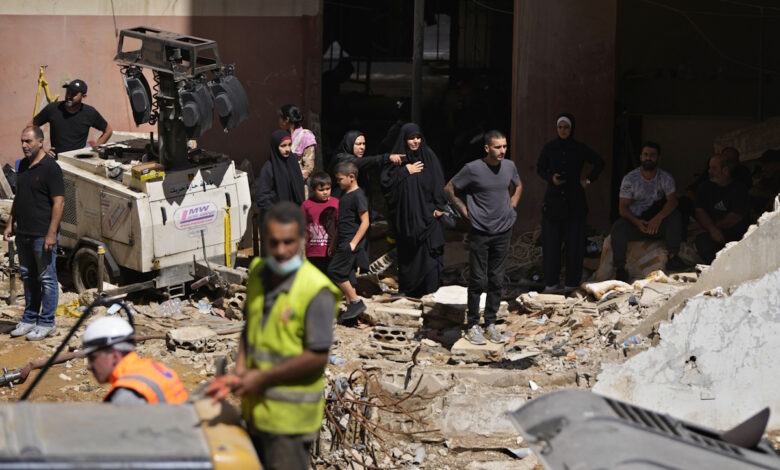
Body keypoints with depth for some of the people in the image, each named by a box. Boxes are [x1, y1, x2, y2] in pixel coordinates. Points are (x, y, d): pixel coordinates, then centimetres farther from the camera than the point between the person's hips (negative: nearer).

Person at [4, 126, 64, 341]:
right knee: (28, 277, 15)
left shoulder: (50, 168, -13)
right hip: (23, 233, 8)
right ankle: (29, 319, 25)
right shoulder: (23, 165, 11)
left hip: (43, 234, -8)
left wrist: (51, 233, -21)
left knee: (47, 279, 1)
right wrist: (10, 223, 15)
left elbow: (59, 202, -17)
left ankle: (46, 323, 8)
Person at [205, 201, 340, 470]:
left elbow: (317, 357, -19)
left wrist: (263, 377, -16)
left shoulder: (316, 291, -18)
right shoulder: (258, 272, 4)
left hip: (290, 418, -7)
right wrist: (239, 374, 0)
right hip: (257, 408, 7)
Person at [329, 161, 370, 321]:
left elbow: (365, 222, -17)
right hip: (343, 242, 9)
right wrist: (336, 241, 20)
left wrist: (354, 242, -20)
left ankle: (356, 302, -5)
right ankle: (351, 307, 15)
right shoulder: (344, 194, 13)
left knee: (335, 271, -13)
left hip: (351, 243, -9)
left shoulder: (358, 195, -14)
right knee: (346, 275, 10)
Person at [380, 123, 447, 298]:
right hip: (404, 215, 2)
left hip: (425, 213, -2)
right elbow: (385, 180, -3)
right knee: (406, 252, 6)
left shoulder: (428, 156, 2)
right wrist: (405, 171, -10)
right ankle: (406, 288, 17)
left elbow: (438, 183, -1)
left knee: (429, 251, -6)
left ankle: (431, 291, -3)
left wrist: (439, 206, -9)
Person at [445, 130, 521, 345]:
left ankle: (490, 324, 17)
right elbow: (449, 189, -1)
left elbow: (518, 186, 23)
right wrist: (464, 209, -5)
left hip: (503, 232, 4)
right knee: (477, 281, 1)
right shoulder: (473, 169, -12)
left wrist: (511, 206, 10)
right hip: (480, 233, -4)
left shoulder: (509, 166, 1)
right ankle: (472, 326, 9)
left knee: (497, 281, 8)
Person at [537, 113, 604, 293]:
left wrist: (589, 180, 5)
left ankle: (572, 281, 5)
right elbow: (540, 168, 12)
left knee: (574, 241, -1)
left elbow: (599, 163, 14)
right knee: (551, 241, -3)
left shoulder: (580, 149, 1)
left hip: (574, 200, 0)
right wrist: (550, 178, -6)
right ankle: (551, 281, 1)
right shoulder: (549, 148, 3)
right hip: (553, 199, 1)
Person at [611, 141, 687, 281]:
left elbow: (672, 201, -13)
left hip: (658, 223, 1)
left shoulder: (666, 178, 1)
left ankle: (672, 257, -28)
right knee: (618, 227, -32)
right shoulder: (629, 179, -1)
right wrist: (636, 222, -27)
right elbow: (623, 207, -6)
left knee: (675, 216, -28)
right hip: (635, 222, -1)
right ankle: (620, 267, -28)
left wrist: (658, 218, -32)